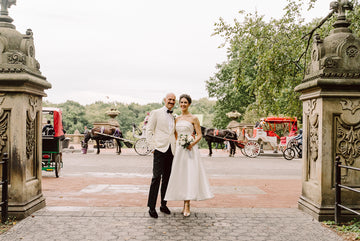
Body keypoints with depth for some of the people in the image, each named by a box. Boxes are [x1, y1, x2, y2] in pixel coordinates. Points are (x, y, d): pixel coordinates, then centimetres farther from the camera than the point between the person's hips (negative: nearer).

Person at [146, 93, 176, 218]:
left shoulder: (174, 117, 18)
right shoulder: (156, 113, 3)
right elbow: (149, 131, -1)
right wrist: (153, 146, -9)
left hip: (171, 151, 5)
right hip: (160, 149, -5)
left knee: (167, 178, 8)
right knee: (157, 177, -9)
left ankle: (163, 204, 17)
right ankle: (151, 207, -4)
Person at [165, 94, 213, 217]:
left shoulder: (193, 118, 1)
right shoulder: (177, 119, 14)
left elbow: (199, 135, -2)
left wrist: (192, 144, -18)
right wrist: (176, 145, 4)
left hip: (190, 150, -5)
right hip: (179, 150, 5)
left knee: (190, 176, -9)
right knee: (180, 176, 4)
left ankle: (187, 206, -8)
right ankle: (185, 204, 13)